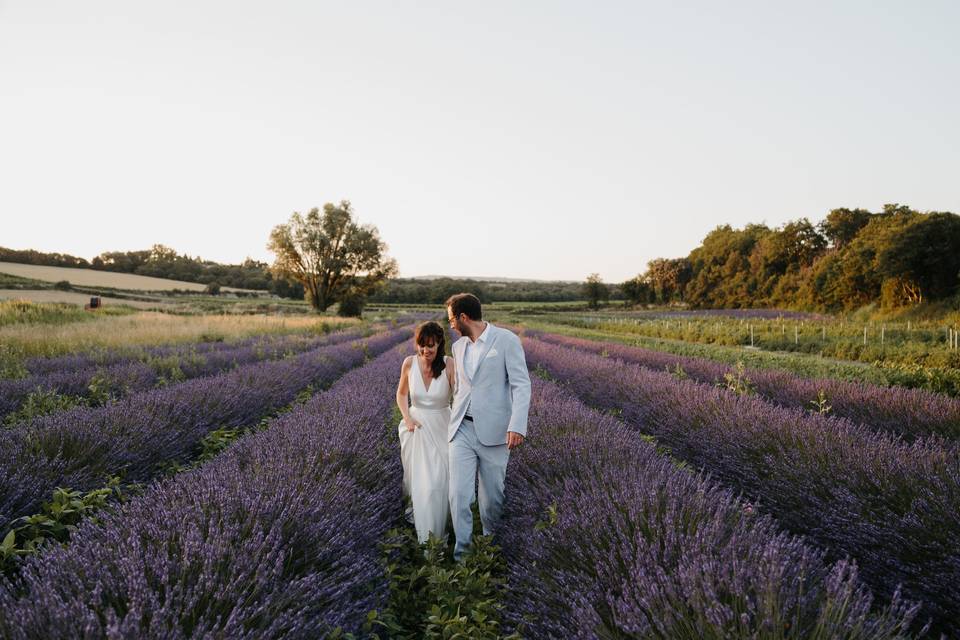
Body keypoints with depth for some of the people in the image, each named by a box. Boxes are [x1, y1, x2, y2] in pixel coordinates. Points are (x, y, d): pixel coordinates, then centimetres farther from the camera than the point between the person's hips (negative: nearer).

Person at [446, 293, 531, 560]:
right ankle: (462, 551, 5)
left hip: (493, 432, -4)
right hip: (462, 430, 4)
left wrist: (518, 425, -22)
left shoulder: (507, 340, -5)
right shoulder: (458, 347, 14)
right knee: (459, 494, -7)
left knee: (492, 496, 7)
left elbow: (521, 385, -11)